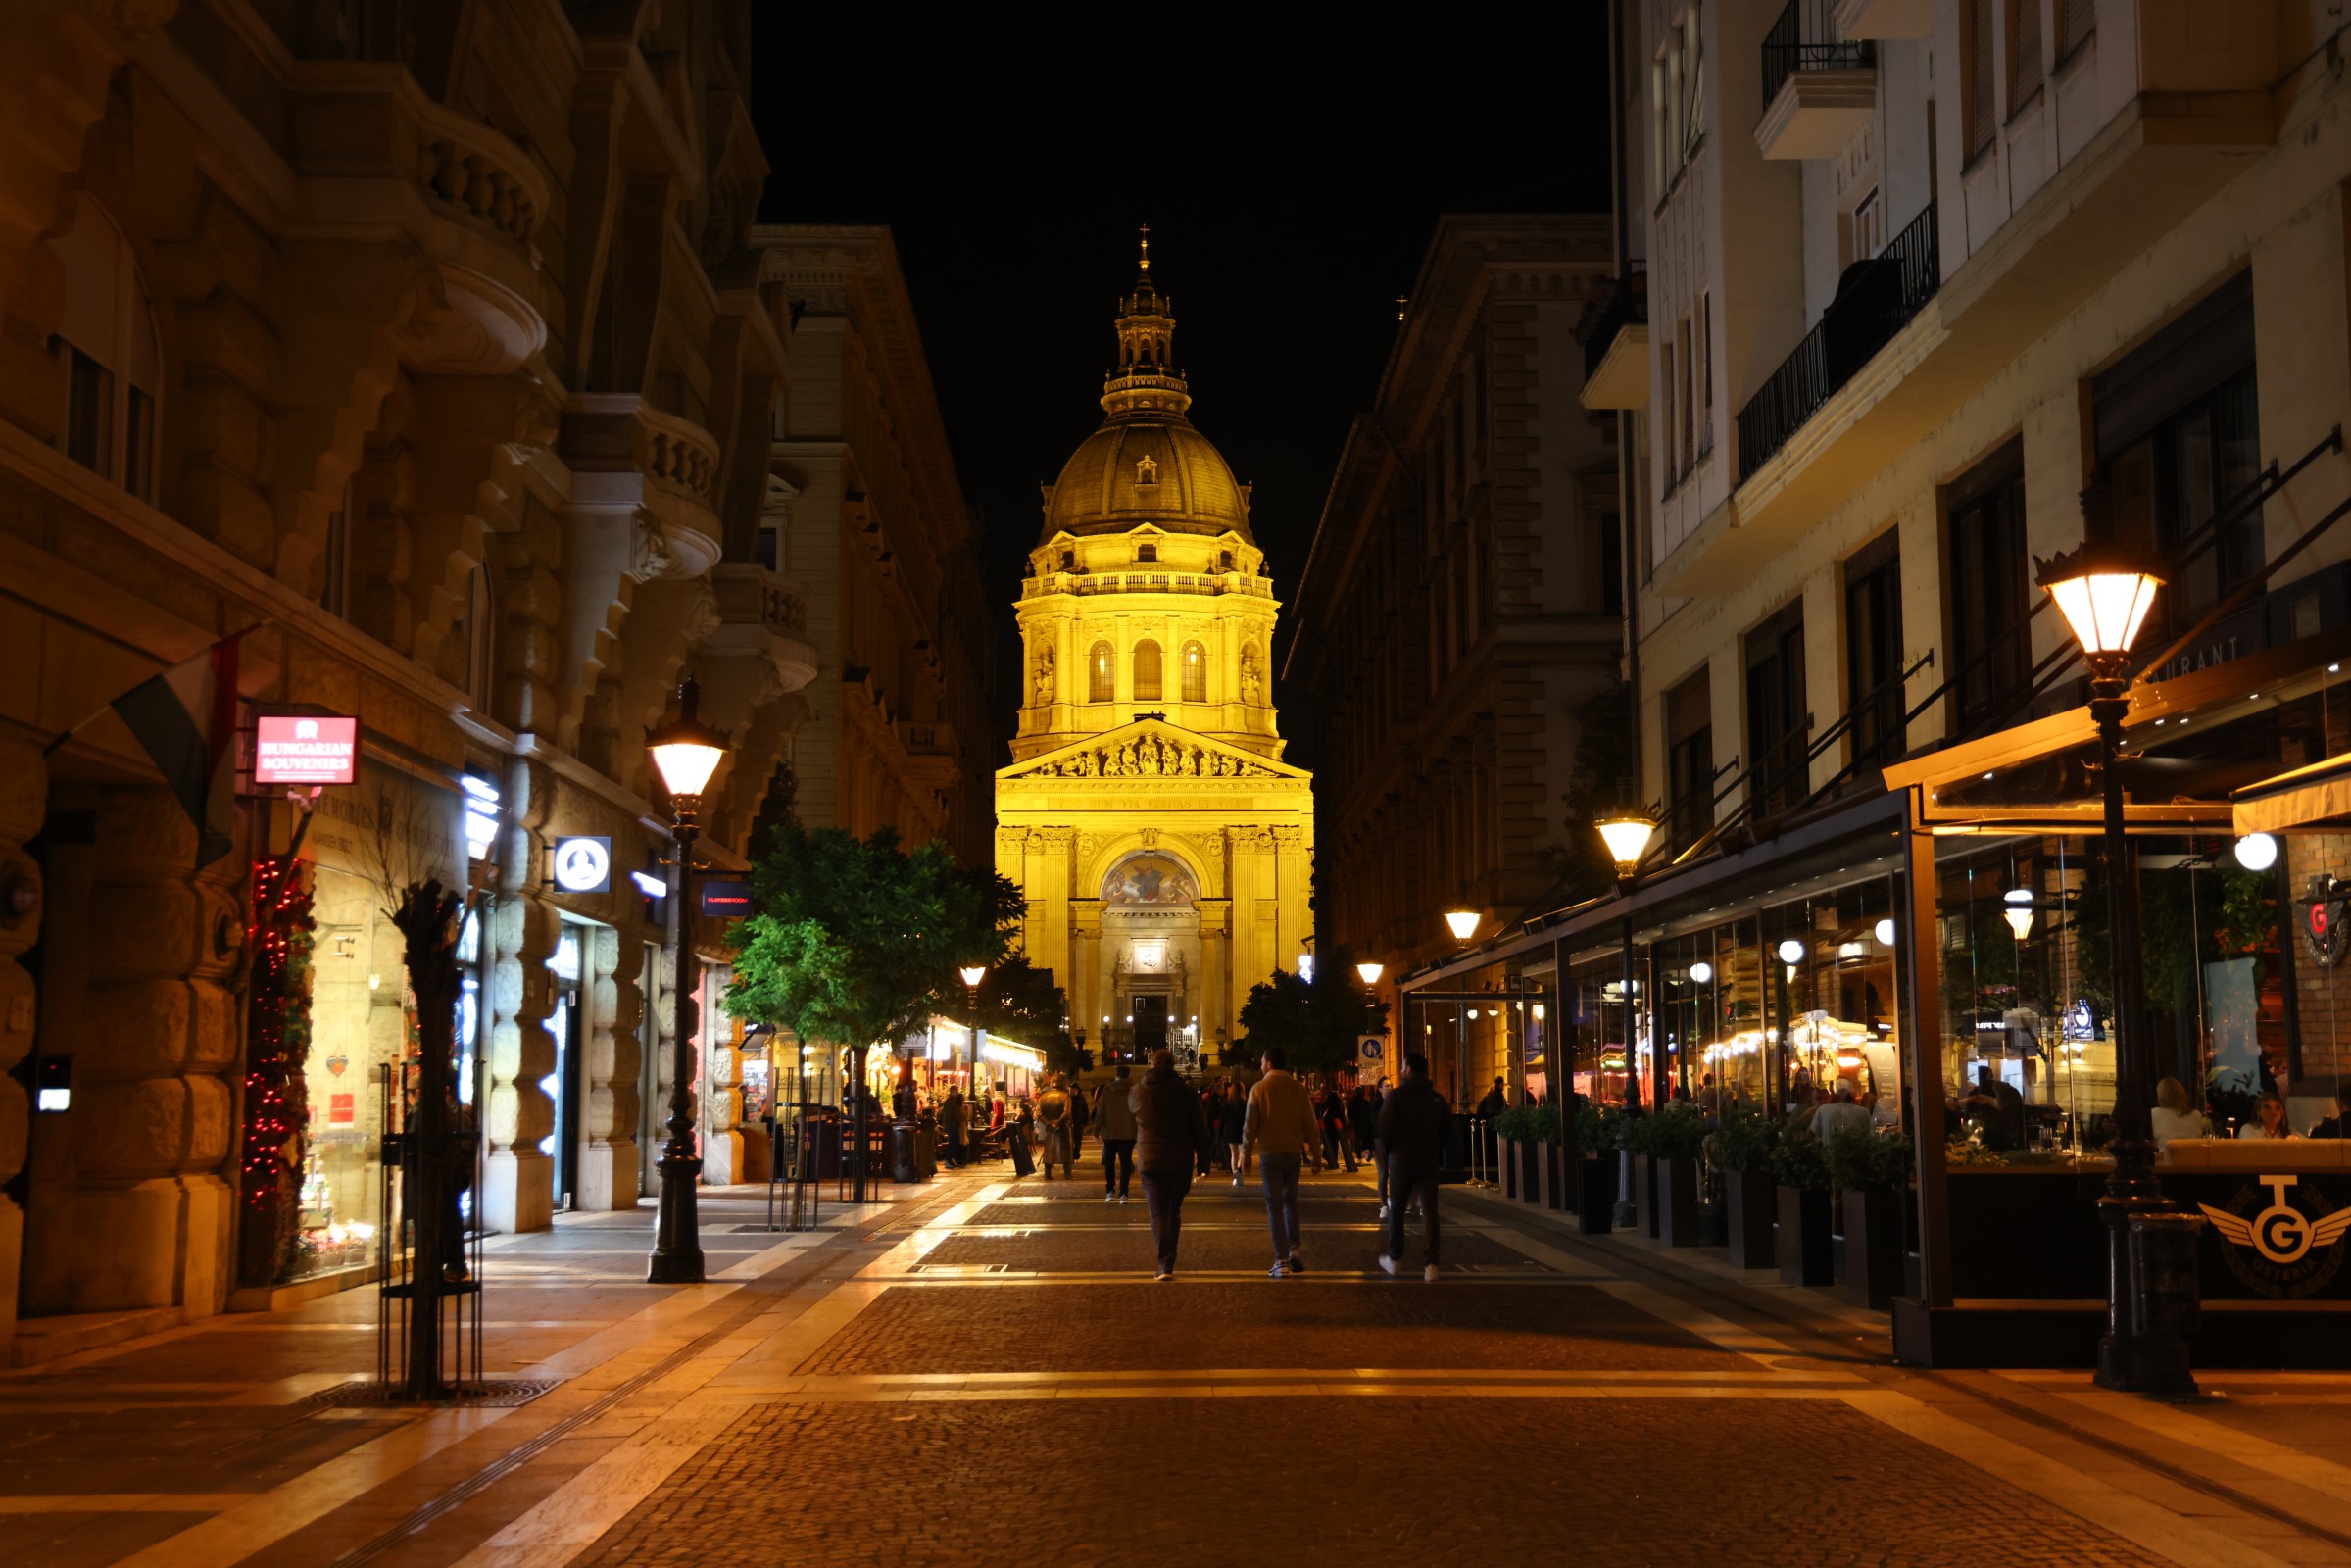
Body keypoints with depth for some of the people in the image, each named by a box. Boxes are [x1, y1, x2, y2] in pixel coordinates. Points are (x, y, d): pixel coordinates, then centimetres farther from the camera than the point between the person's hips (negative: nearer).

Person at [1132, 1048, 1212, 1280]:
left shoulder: (1139, 1091, -2)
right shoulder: (1185, 1092, -2)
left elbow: (1130, 1105, 24)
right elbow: (1200, 1129, 0)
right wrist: (1203, 1161, 9)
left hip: (1151, 1162, -1)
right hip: (1181, 1162, 1)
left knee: (1158, 1213, -1)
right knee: (1174, 1211, 16)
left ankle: (1165, 1265, -17)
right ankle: (1169, 1263, 20)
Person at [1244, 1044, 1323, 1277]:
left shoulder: (1259, 1088, -6)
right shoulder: (1298, 1088, 3)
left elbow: (1250, 1124, -6)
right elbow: (1310, 1123, 4)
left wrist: (1246, 1152, 3)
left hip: (1270, 1153, -3)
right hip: (1294, 1152, 3)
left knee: (1274, 1205, 2)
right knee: (1290, 1200, 18)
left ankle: (1282, 1261, -2)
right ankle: (1293, 1249, 3)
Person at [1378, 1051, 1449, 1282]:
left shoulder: (1396, 1095, -10)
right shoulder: (1437, 1098, 2)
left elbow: (1385, 1128, -11)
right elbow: (1445, 1131, 7)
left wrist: (1389, 1150, 7)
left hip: (1401, 1161, -2)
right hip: (1428, 1162, 2)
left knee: (1396, 1210, 14)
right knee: (1429, 1212, 1)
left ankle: (1394, 1258, 23)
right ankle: (1431, 1264, -8)